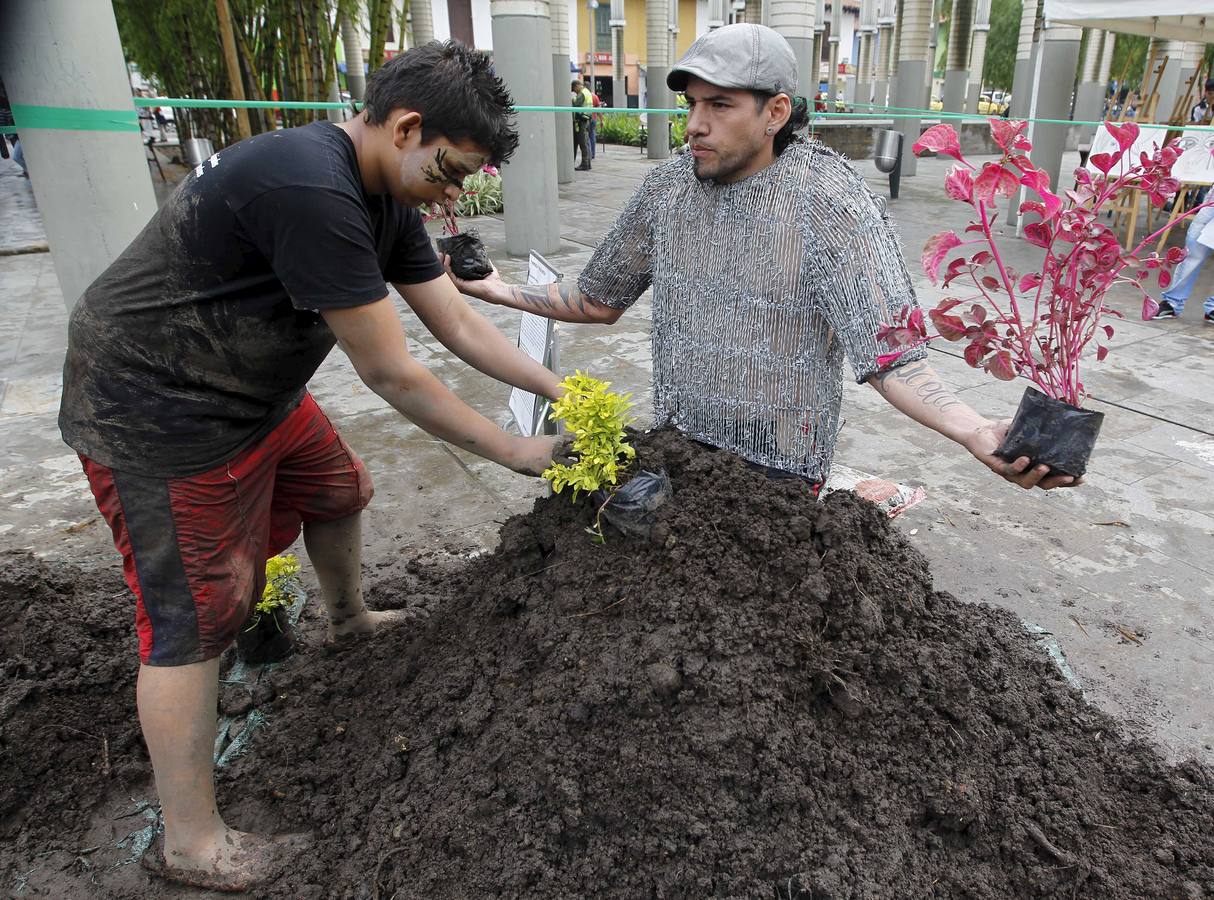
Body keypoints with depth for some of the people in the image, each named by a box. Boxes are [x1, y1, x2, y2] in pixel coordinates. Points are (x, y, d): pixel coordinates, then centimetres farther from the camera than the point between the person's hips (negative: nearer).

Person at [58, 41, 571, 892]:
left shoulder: (387, 198, -1)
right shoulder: (312, 192, -32)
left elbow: (459, 322, 3)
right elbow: (391, 375, -28)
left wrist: (560, 386, -2)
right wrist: (516, 452, -19)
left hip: (260, 391, 10)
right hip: (159, 411, -9)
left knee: (339, 490, 22)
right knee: (200, 614, -3)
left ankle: (350, 619, 51)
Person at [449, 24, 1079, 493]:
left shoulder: (827, 199, -17)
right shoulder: (667, 188, -2)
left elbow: (884, 351, -23)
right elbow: (600, 299, 11)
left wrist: (976, 434, -38)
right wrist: (501, 291, 4)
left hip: (778, 468, -4)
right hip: (674, 450, 5)